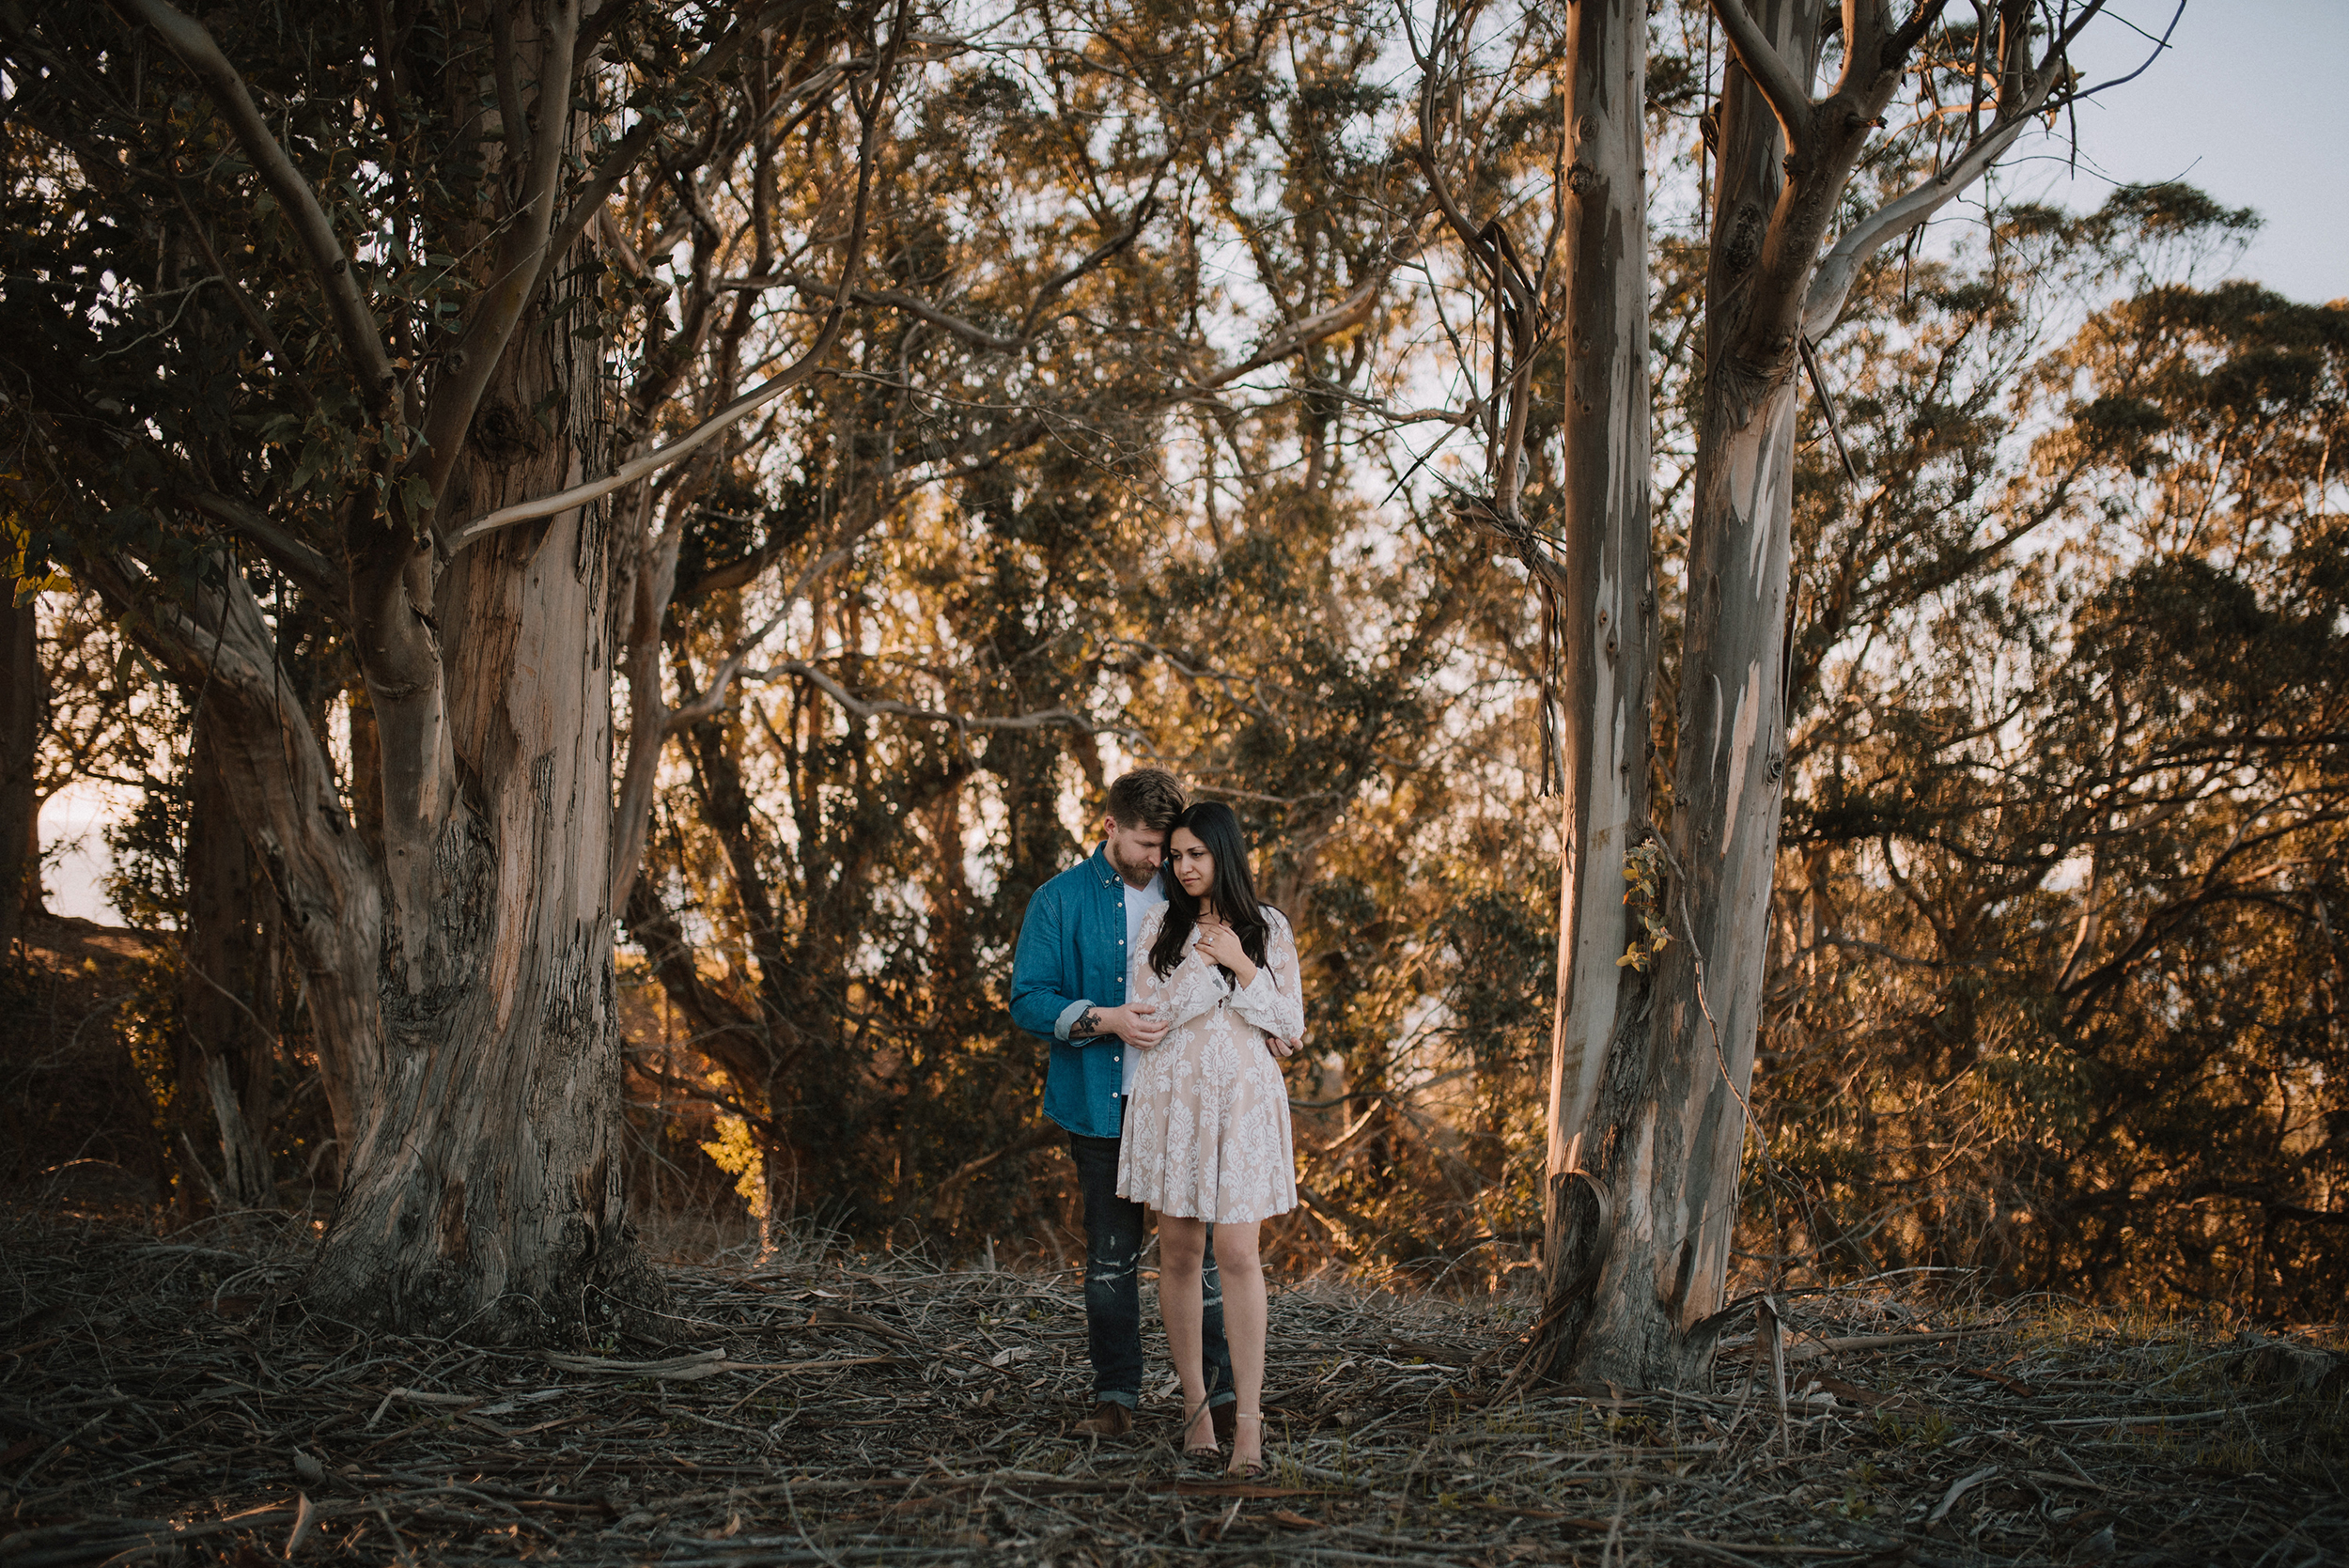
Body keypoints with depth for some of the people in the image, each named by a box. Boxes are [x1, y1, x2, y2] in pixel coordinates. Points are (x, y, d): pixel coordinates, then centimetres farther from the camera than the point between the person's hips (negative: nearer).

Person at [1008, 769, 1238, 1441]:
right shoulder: (1060, 901, 2)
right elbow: (1028, 1000, -3)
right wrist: (1105, 1020, -17)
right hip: (1101, 1106, 0)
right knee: (1110, 1258, 7)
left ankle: (1225, 1393, 5)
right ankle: (1116, 1398, 16)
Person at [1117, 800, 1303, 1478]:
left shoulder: (1268, 928, 7)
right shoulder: (1161, 923, 7)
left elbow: (1290, 1026, 4)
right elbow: (1144, 1021, -1)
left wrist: (1242, 968, -6)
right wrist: (1213, 971, -6)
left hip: (1244, 1099, -1)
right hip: (1172, 1097, 1)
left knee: (1236, 1253, -10)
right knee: (1179, 1252, 4)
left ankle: (1248, 1420, -10)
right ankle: (1195, 1402, 14)